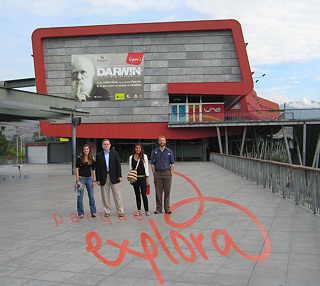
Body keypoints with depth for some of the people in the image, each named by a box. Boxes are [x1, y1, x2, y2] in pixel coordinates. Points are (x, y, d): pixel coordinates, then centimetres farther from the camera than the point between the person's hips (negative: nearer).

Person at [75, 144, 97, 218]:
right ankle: (80, 213, 11)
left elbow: (93, 170, 7)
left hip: (89, 178, 2)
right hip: (81, 178, -2)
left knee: (91, 196, 4)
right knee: (80, 197, 2)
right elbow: (77, 169, -3)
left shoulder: (92, 159, 4)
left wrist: (94, 180, 2)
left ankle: (93, 212, 13)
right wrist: (77, 180, -10)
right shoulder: (79, 158, -3)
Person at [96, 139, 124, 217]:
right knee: (105, 196, 5)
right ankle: (107, 211, 15)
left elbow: (118, 165, 3)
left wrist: (119, 176, -5)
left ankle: (120, 211, 5)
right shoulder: (99, 155, 6)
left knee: (117, 195, 1)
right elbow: (97, 168, 4)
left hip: (114, 177, -1)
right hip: (104, 178, 1)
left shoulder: (115, 153, 7)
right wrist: (98, 179, -2)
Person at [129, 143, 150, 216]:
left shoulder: (144, 156, 3)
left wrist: (147, 177, -2)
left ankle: (146, 210, 1)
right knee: (137, 194, 6)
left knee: (144, 194, -6)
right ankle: (139, 210, 12)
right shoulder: (131, 157, 8)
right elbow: (130, 167, 9)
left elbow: (146, 167, 3)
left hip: (142, 177, -2)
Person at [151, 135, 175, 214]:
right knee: (158, 192, 2)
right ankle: (158, 208, 9)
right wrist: (154, 173, -2)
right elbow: (152, 163, 7)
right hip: (157, 173, 0)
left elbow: (172, 163, 7)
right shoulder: (154, 152, 7)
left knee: (167, 191, 1)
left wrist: (171, 173, -2)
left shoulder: (169, 151, 7)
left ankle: (167, 208, 8)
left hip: (167, 173, 0)